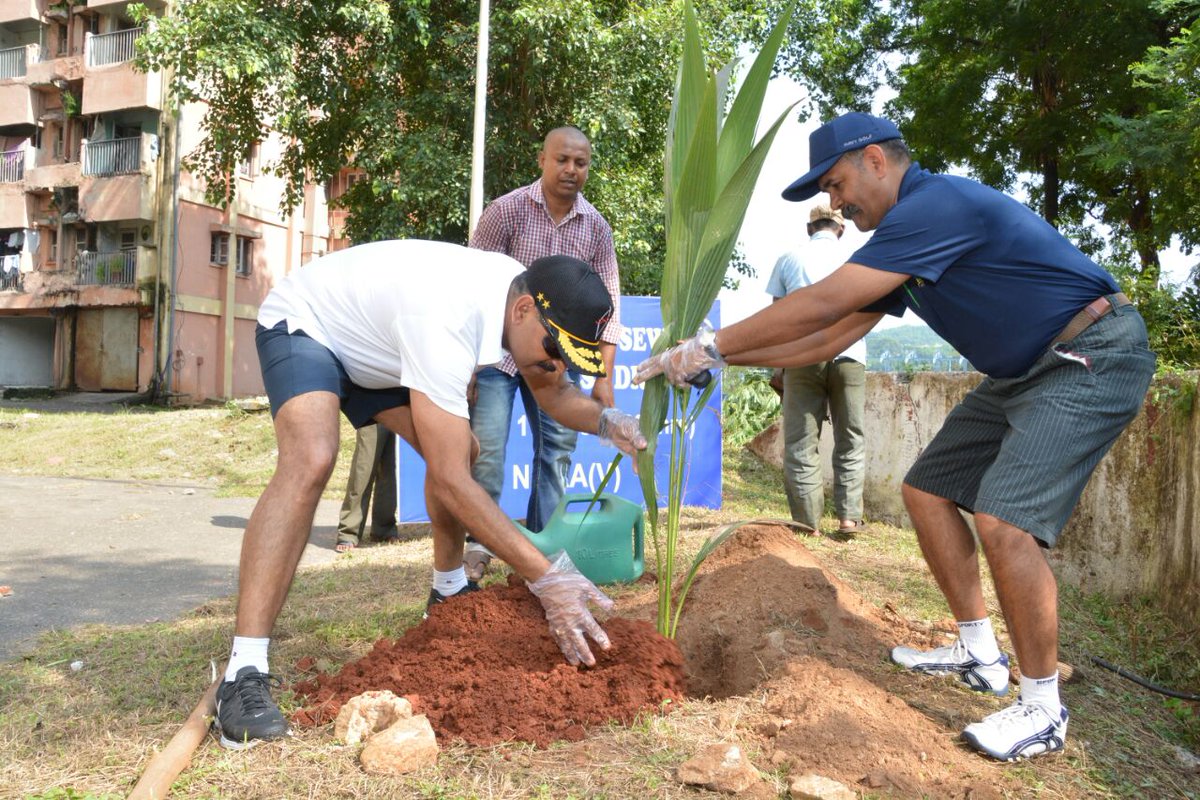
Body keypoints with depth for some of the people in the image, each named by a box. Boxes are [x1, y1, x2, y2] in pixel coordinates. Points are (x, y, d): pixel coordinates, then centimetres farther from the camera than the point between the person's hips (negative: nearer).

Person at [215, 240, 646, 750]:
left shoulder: (524, 294, -15)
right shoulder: (447, 323, -41)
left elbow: (552, 393, 2)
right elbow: (448, 481, -40)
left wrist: (605, 422, -21)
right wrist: (545, 577, -40)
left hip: (367, 341, 9)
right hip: (301, 324, -9)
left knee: (458, 450, 5)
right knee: (311, 461, -34)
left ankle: (448, 592, 26)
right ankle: (243, 673, -32)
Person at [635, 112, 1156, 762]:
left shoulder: (937, 204, -23)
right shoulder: (899, 241, 9)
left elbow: (821, 303, -28)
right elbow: (829, 338, 10)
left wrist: (708, 346, -21)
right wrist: (720, 357, 5)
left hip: (1092, 361, -10)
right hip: (1020, 373, 10)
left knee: (1003, 520, -21)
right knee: (928, 489, 9)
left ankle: (1042, 708, -3)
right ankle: (978, 653, 21)